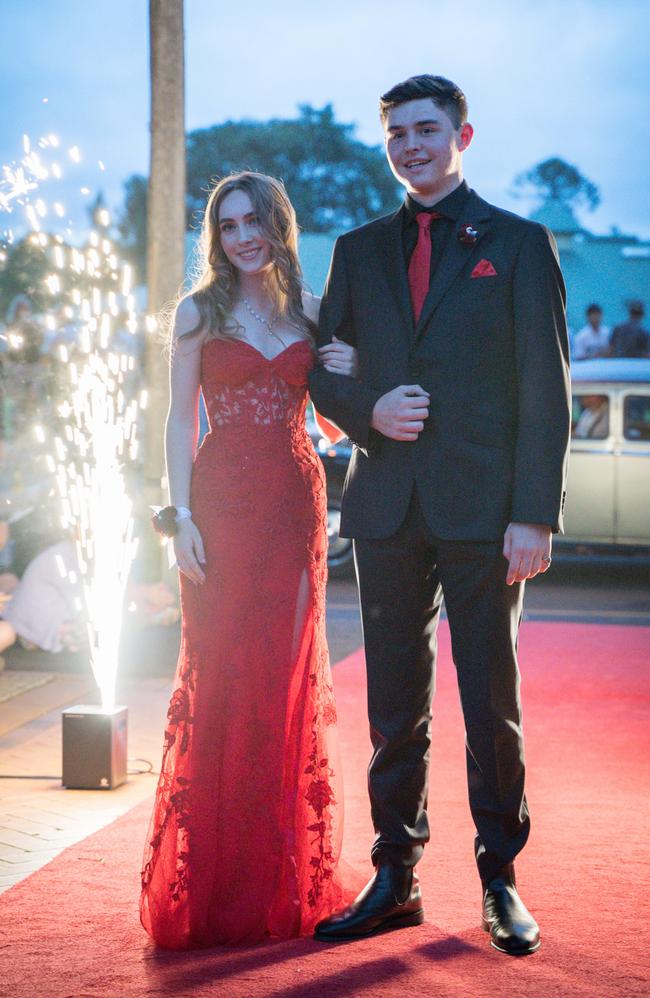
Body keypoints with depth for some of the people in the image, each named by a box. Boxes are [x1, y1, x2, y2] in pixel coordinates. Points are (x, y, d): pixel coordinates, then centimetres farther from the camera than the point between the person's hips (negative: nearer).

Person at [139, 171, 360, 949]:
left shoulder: (312, 314, 12)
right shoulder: (199, 313, 6)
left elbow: (332, 426, 16)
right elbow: (179, 421, 2)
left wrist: (350, 378, -4)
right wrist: (181, 516, -8)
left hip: (295, 505, 2)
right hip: (223, 504, -2)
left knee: (289, 676, 3)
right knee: (218, 677, -3)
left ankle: (283, 877, 13)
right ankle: (208, 879, 6)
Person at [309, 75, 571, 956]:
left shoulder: (519, 246, 3)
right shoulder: (360, 250, 14)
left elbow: (546, 392, -2)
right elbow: (320, 369, 16)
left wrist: (534, 514, -11)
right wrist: (367, 411, -7)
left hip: (483, 510, -3)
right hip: (388, 505, 3)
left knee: (492, 702, 3)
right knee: (395, 705, 8)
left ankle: (501, 883, 14)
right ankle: (395, 879, 17)